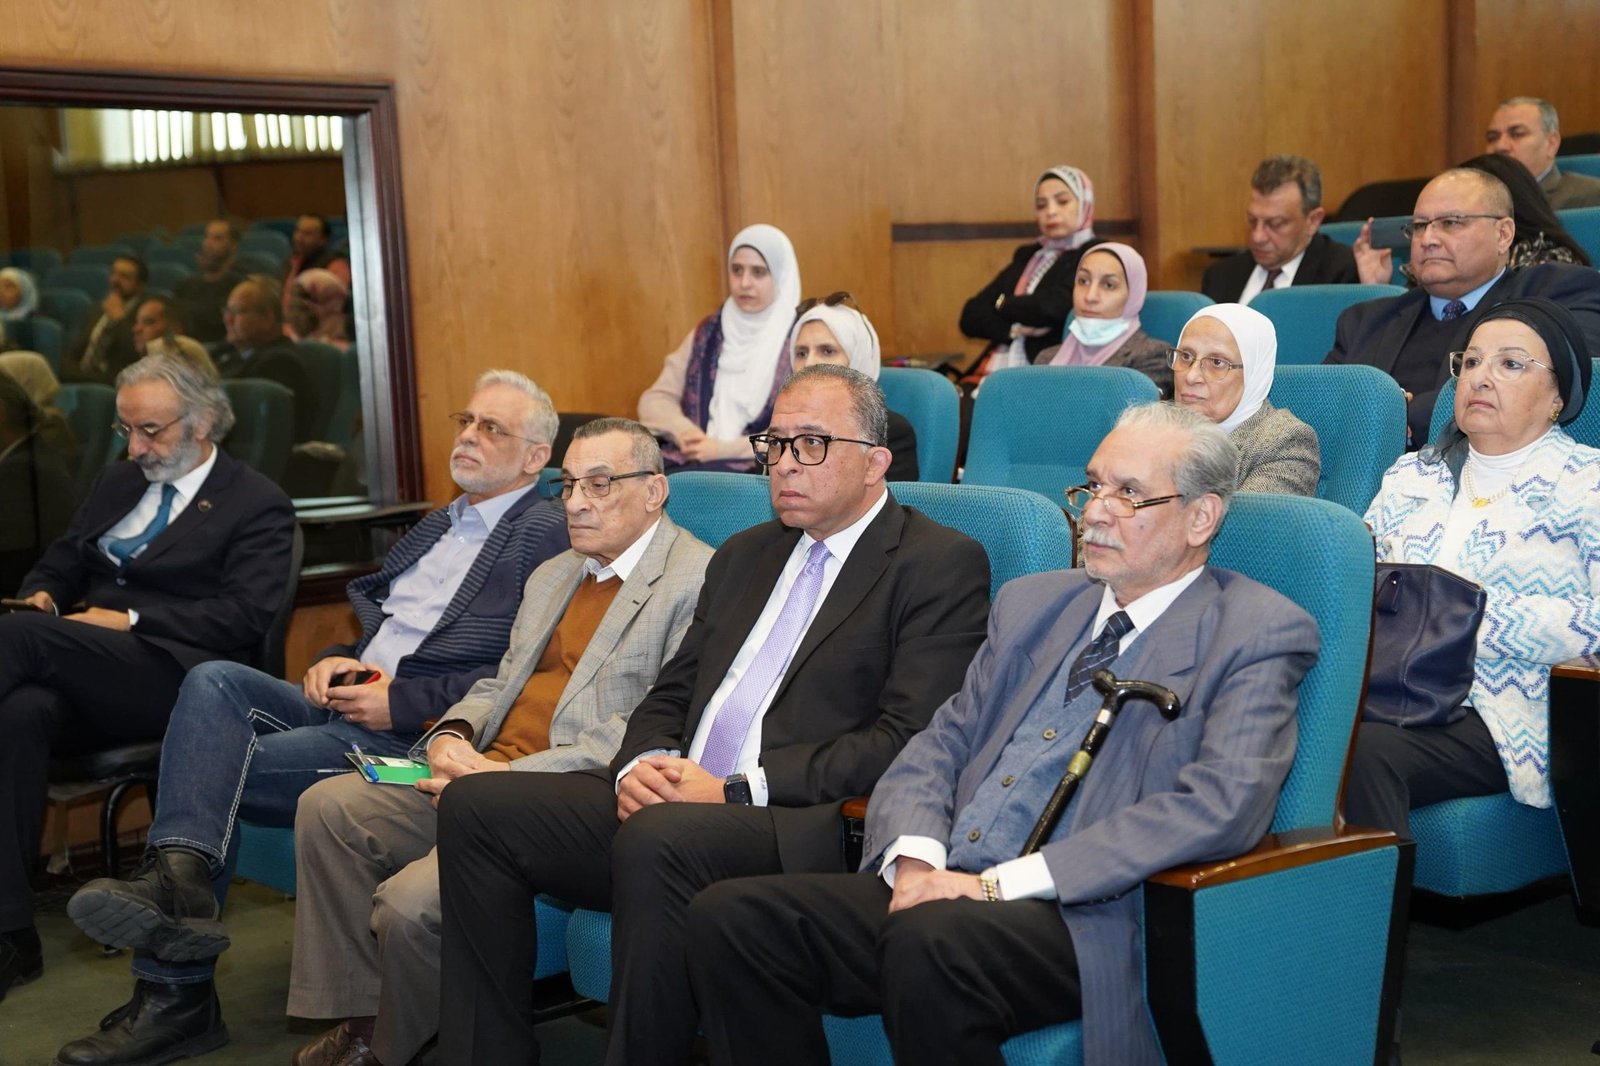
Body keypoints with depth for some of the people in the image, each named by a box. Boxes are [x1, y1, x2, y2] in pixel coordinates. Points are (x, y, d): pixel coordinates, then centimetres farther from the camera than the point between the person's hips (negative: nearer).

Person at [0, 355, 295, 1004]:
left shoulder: (259, 506, 4)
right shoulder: (117, 484, 26)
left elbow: (245, 616, -9)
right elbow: (58, 566, 29)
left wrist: (130, 621, -15)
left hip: (175, 682, -6)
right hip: (90, 686, 6)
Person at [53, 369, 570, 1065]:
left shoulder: (548, 535, -4)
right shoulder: (439, 524, 26)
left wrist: (399, 701, -15)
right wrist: (336, 660, 6)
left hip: (410, 736, -8)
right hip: (348, 700, 8)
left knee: (220, 768, -19)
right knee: (215, 681, -20)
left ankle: (176, 993, -13)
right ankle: (179, 877, -31)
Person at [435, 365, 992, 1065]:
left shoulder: (942, 565, 0)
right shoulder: (745, 555, 24)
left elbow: (907, 740, -11)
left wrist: (737, 789, -16)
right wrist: (640, 765, -1)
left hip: (798, 826, -7)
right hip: (672, 801, 8)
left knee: (657, 840, -36)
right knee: (475, 806, -9)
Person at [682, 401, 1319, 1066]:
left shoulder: (1258, 635, 0)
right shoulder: (1032, 603, 22)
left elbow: (1220, 808, -15)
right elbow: (941, 746, 19)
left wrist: (998, 882, -19)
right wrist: (915, 858, -5)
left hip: (1088, 920, -6)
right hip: (945, 893, 6)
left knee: (929, 940, -37)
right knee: (730, 916, -15)